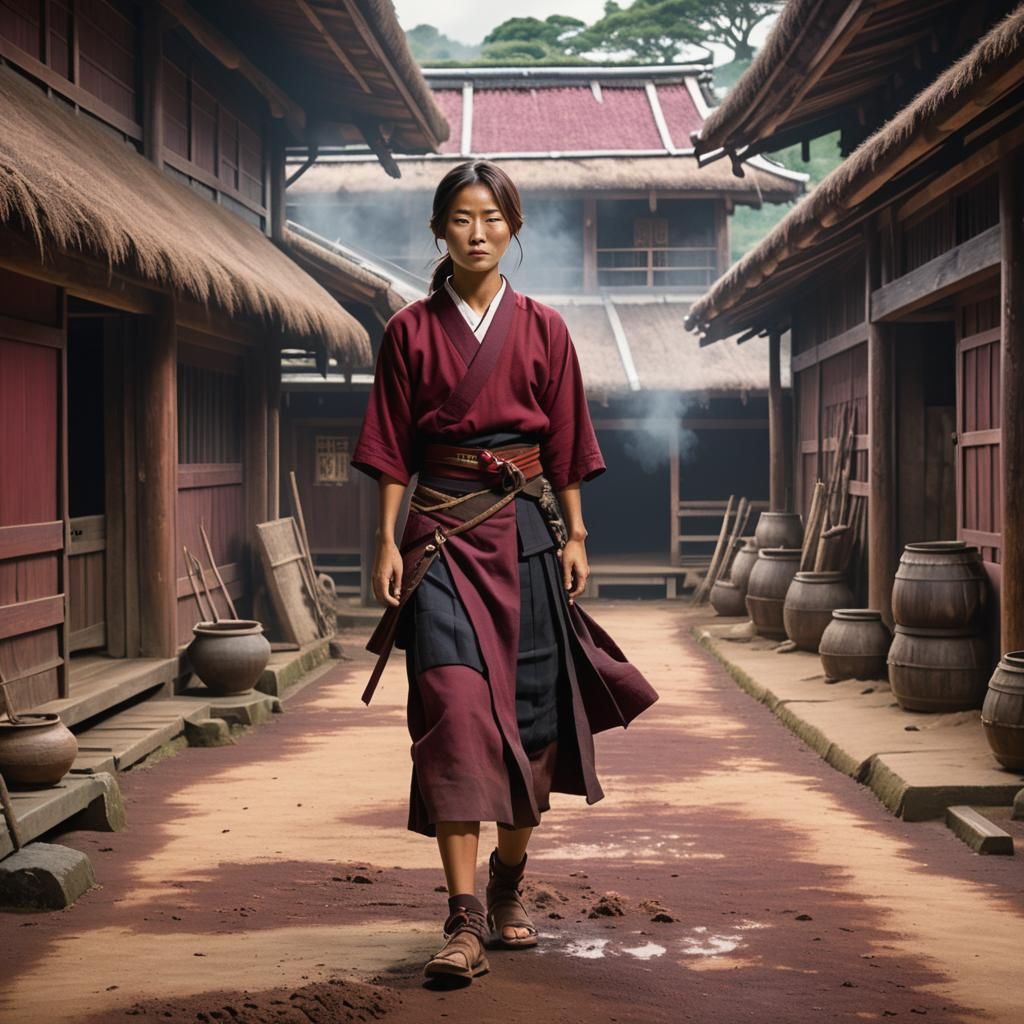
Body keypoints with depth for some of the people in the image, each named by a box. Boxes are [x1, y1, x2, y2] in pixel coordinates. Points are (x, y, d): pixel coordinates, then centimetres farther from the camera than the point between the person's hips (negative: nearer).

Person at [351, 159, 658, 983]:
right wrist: (388, 541, -4)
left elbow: (566, 444, 8)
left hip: (525, 529, 2)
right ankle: (464, 917, -14)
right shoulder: (411, 330, 5)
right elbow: (393, 449, 3)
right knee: (455, 707, -13)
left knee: (531, 708, 5)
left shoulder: (543, 329, 7)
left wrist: (575, 535, 3)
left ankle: (509, 884, 26)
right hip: (443, 532, -1)